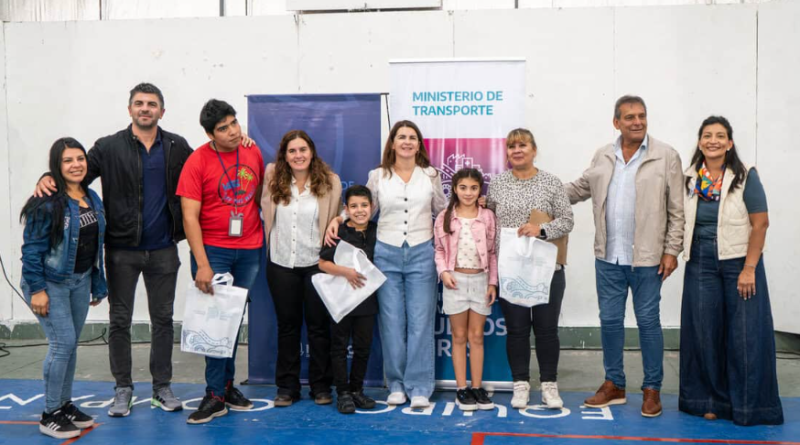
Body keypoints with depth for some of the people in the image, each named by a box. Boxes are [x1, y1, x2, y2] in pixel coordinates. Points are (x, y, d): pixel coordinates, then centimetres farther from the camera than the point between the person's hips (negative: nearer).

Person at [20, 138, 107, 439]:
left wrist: (98, 284, 12)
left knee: (71, 344, 13)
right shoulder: (48, 202, -16)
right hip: (51, 283, -7)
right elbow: (32, 248, -16)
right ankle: (50, 415, 5)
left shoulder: (92, 198, 7)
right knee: (63, 343, -8)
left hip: (81, 280, 7)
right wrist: (37, 289, -18)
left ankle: (65, 404, 27)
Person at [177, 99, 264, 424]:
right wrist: (202, 265, -18)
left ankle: (227, 384, 24)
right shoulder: (198, 161, -10)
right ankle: (216, 395, 6)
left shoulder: (253, 153, 3)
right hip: (212, 250, -4)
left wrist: (261, 234, 14)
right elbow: (189, 216, -12)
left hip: (249, 250, 4)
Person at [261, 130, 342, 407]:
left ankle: (321, 386, 18)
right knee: (287, 325, 11)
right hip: (281, 264, 2)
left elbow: (337, 217, 4)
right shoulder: (272, 179, -1)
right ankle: (287, 387, 20)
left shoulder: (330, 182, -5)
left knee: (318, 325, 6)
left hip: (316, 263, -1)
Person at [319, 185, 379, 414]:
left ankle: (357, 390, 24)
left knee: (363, 346, 10)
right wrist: (345, 271, -23)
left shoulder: (377, 231, 4)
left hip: (367, 298, 4)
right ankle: (343, 393, 13)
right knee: (340, 346, 4)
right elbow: (323, 263, -10)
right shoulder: (339, 232, -8)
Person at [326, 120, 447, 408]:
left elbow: (443, 211, 16)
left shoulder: (431, 176, 7)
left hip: (421, 254, 0)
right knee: (391, 322, 3)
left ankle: (419, 388, 6)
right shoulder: (378, 176, 5)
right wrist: (338, 219, -3)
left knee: (420, 321, -1)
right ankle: (396, 386, 15)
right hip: (387, 254, 0)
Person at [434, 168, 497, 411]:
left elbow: (492, 252, 4)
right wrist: (443, 272, -12)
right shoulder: (445, 217, 1)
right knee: (459, 337, 5)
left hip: (480, 279, 1)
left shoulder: (487, 216, 2)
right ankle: (462, 389, 11)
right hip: (456, 280, -1)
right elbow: (439, 250, 5)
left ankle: (477, 387, 14)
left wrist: (492, 282, 0)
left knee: (476, 336, 7)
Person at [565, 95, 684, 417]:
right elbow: (580, 189, 18)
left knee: (648, 322, 5)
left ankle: (652, 389, 19)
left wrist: (671, 250, -8)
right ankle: (614, 385, 25)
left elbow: (676, 210, -4)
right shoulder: (603, 156, 7)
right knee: (610, 320, 11)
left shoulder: (666, 156, -4)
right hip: (608, 258, 4)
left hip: (647, 258, -4)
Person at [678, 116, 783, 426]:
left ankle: (748, 405, 14)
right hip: (701, 264, 3)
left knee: (744, 336, 0)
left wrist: (749, 269, -14)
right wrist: (679, 254, 2)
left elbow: (760, 224, -9)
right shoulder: (689, 178, 5)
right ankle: (711, 400, 20)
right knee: (704, 332, 7)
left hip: (739, 263, -3)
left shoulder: (745, 176, -6)